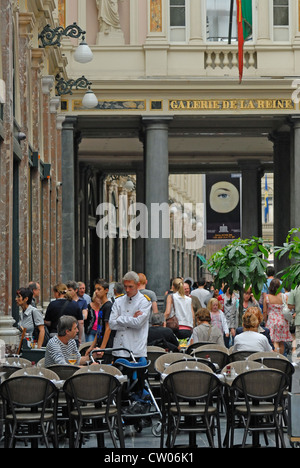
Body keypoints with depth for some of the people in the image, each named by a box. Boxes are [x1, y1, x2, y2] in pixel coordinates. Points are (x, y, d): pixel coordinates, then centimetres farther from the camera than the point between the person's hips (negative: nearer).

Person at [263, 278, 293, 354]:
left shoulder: (266, 297, -6)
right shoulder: (283, 296, -7)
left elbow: (265, 312, -1)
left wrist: (265, 321, 13)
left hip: (272, 320, -1)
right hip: (282, 320, 1)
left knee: (275, 342, -1)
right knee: (281, 342, 13)